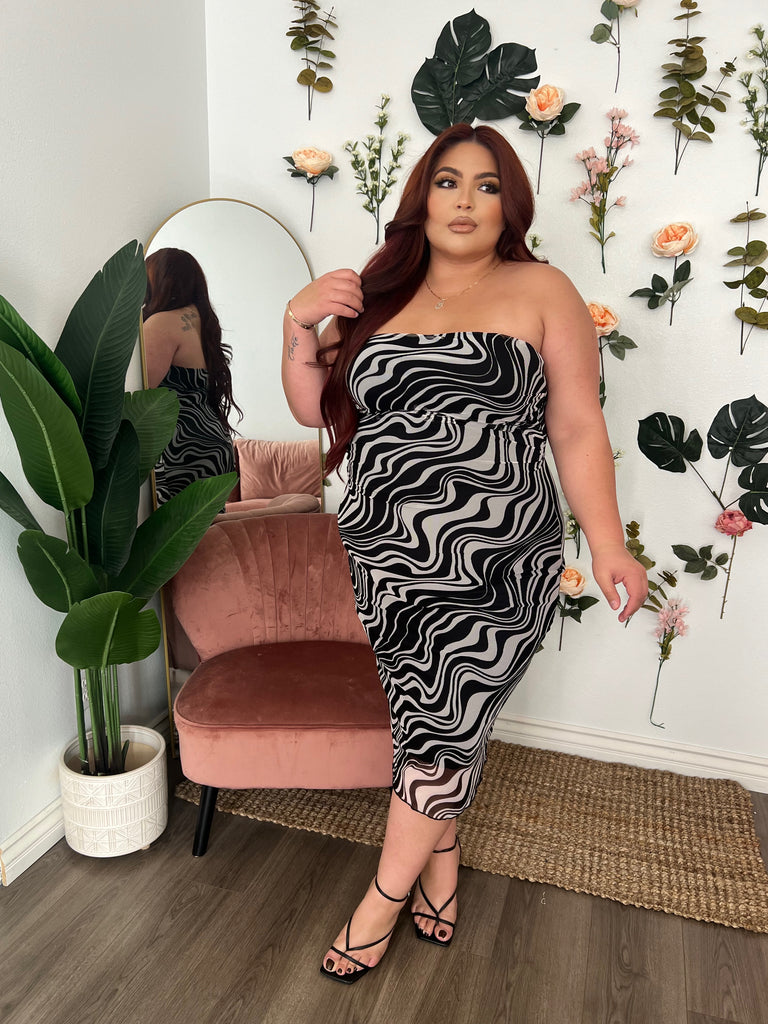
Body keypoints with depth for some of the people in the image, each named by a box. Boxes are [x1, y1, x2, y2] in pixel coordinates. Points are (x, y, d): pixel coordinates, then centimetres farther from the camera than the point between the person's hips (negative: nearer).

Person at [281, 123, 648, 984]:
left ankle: (384, 898, 27)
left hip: (496, 567, -3)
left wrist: (608, 546, -5)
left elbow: (578, 430, -1)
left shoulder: (540, 290, 1)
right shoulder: (378, 294, 11)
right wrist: (299, 322, -4)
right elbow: (313, 407, 11)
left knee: (443, 727, 5)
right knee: (433, 723, 14)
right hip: (388, 561, 3)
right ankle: (441, 863, 38)